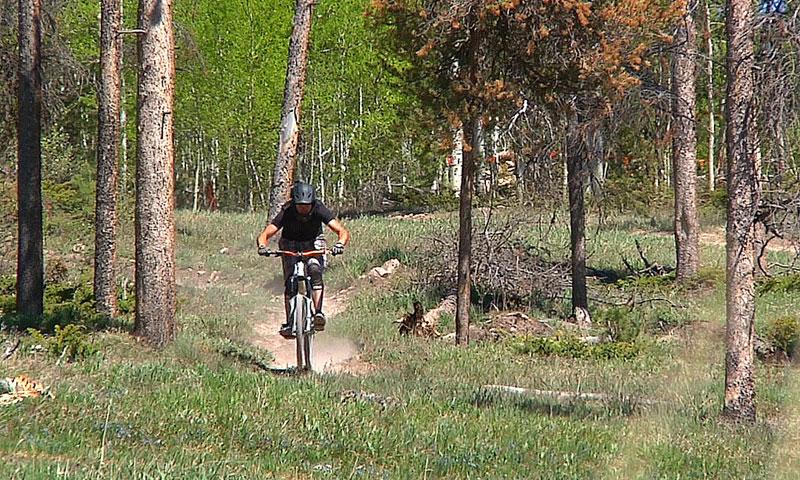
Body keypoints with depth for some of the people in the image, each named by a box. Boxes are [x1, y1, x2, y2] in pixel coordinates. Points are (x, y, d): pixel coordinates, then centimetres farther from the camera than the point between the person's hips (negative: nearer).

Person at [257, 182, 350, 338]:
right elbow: (265, 235, -31)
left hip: (314, 244, 0)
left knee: (315, 272, -29)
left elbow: (343, 232, -34)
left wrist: (340, 244, -56)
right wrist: (262, 247, -53)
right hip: (290, 246, 0)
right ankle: (289, 323, -13)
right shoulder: (286, 213, -28)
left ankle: (318, 313, -33)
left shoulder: (319, 210, -28)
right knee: (290, 282, -16)